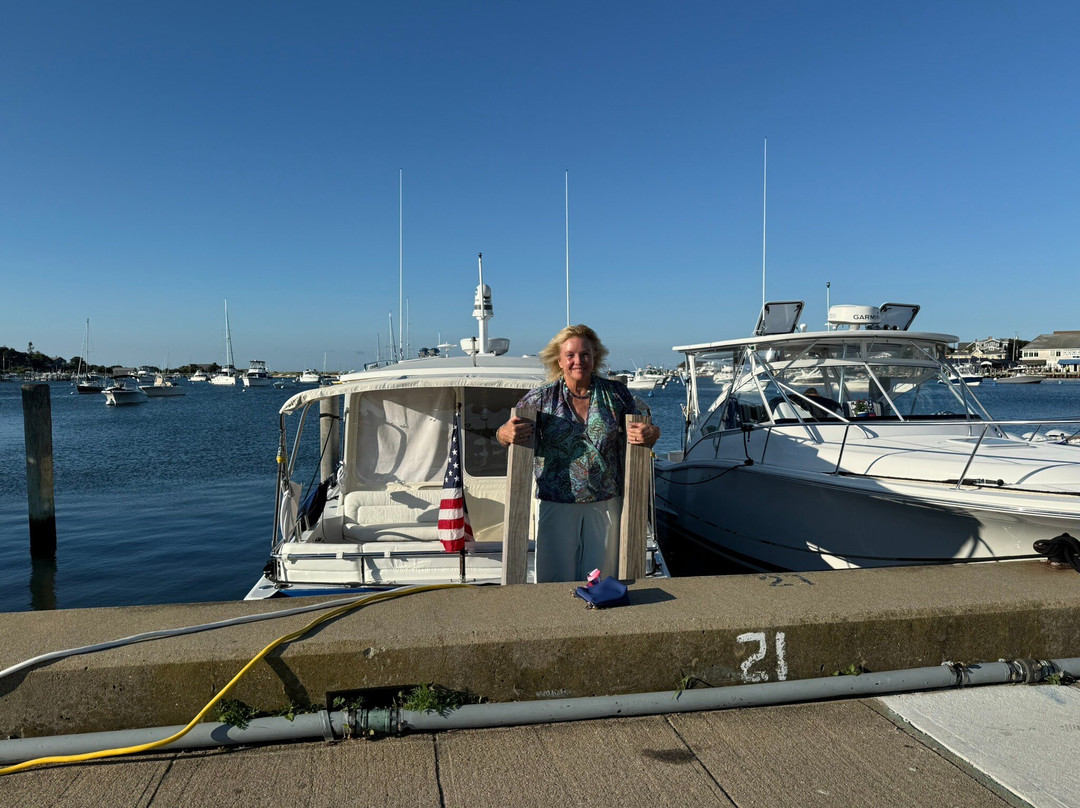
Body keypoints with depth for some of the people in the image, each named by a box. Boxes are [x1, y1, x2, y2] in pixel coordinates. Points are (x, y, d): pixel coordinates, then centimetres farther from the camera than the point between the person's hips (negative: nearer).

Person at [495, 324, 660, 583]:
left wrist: (651, 434, -13)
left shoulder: (616, 394, 2)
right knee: (556, 581, 5)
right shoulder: (541, 397, -2)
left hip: (606, 502, 1)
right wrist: (506, 434, -23)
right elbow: (505, 431, 1)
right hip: (556, 502, -1)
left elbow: (638, 431, 11)